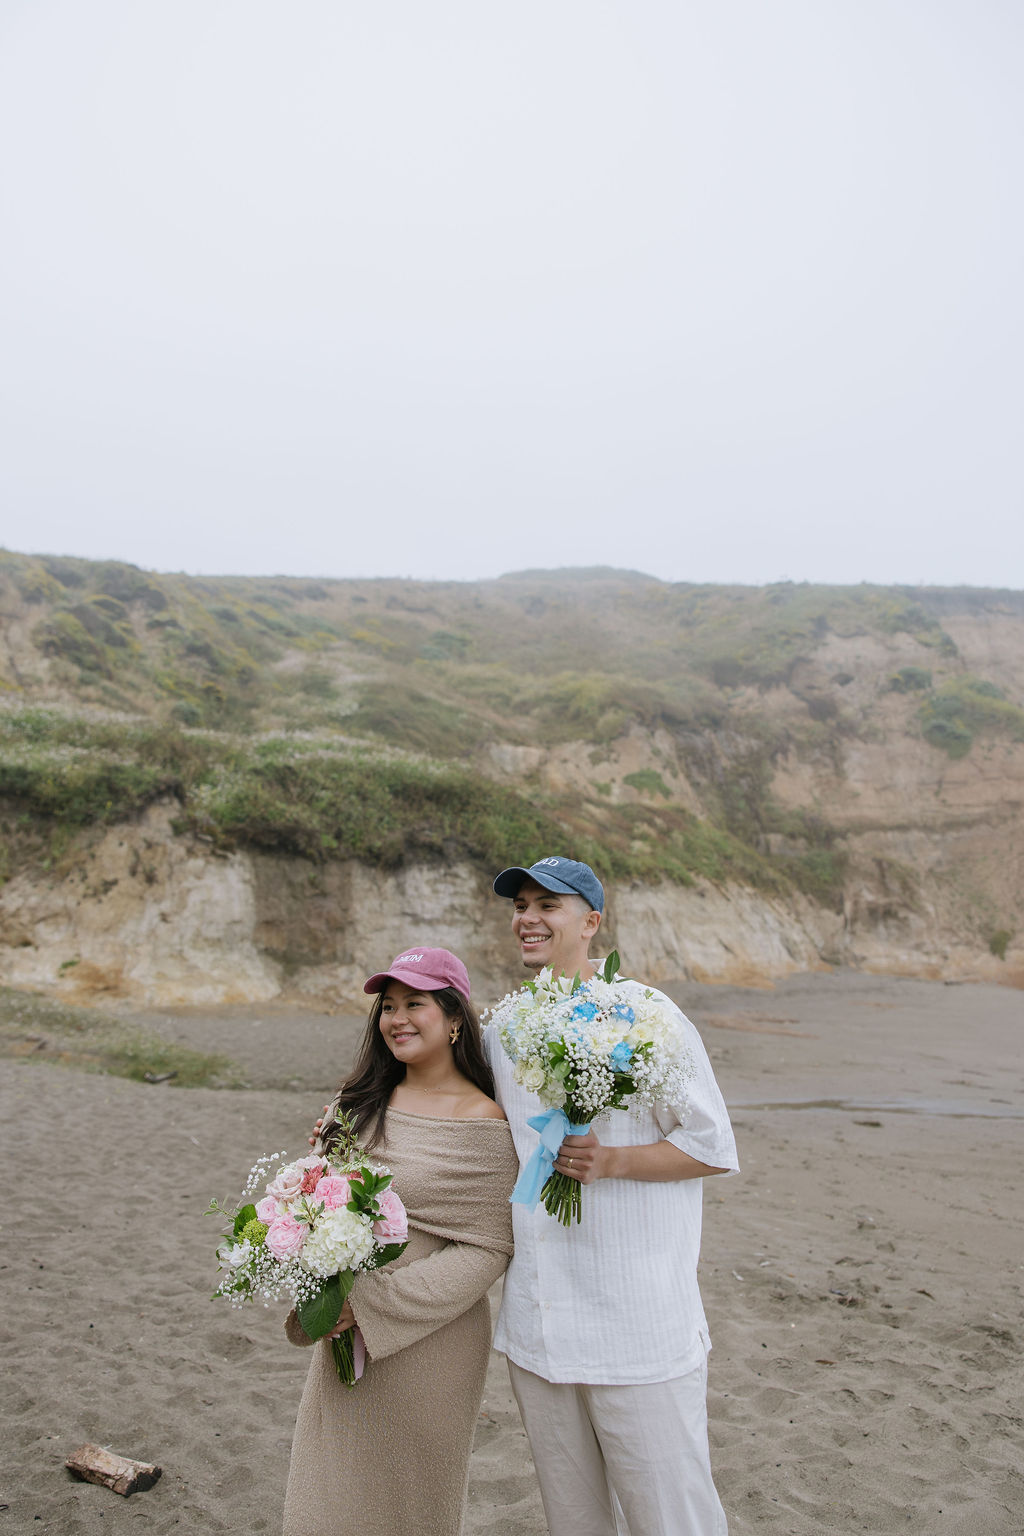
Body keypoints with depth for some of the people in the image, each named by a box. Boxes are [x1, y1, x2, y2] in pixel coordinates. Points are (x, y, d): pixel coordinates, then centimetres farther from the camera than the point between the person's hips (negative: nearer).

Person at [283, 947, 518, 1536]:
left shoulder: (481, 1122, -15)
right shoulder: (363, 1100, 3)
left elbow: (488, 1250, -16)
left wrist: (377, 1302, -19)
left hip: (429, 1341, -5)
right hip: (346, 1336, 6)